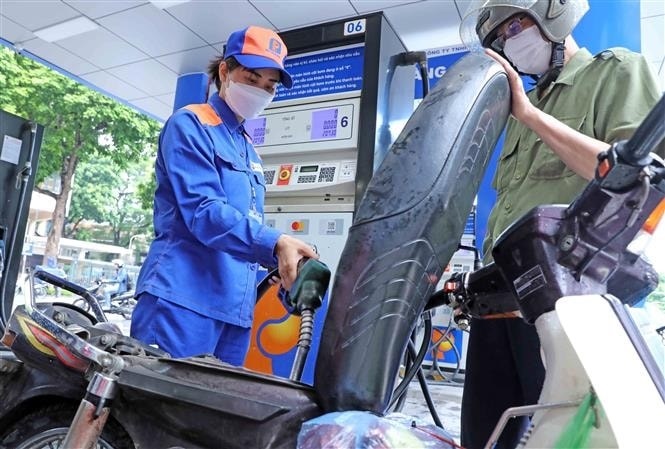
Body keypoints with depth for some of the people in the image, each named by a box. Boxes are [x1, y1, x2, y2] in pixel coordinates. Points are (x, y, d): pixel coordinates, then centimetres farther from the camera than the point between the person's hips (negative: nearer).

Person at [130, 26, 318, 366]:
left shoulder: (249, 150, 23)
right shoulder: (189, 125, -1)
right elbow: (203, 211, -17)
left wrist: (284, 260, 10)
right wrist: (275, 243, -30)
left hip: (235, 309, 8)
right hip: (182, 298, -8)